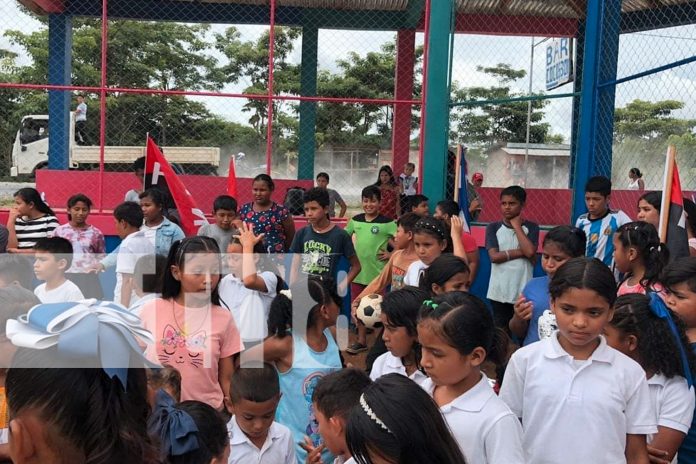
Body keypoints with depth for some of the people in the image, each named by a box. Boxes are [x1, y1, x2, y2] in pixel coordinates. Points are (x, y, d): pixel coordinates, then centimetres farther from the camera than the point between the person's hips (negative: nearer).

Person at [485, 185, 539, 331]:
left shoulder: (531, 227, 1)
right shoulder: (493, 227, 2)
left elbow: (530, 252, -16)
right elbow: (494, 256, -10)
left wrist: (517, 226, -8)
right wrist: (521, 252, -12)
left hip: (523, 291, -1)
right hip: (499, 292, 1)